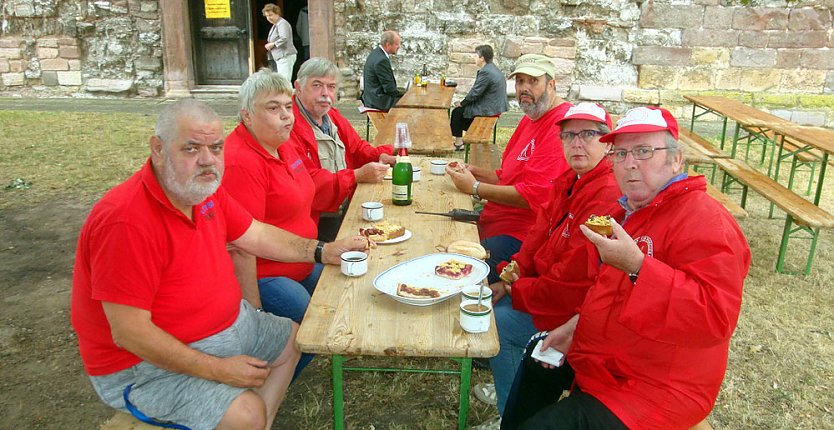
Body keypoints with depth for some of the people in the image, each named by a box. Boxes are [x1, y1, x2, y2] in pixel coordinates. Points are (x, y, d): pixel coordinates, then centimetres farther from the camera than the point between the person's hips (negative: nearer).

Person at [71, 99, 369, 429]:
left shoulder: (204, 188, -5)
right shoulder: (127, 221, -31)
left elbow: (256, 236, 9)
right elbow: (129, 334, -30)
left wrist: (322, 252, -1)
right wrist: (218, 370, -26)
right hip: (151, 362, -9)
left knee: (293, 339, 19)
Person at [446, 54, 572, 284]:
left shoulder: (562, 125, -17)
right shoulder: (530, 118, 20)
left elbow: (535, 195, -24)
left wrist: (476, 188, -14)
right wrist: (477, 172, 5)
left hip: (520, 236, -10)